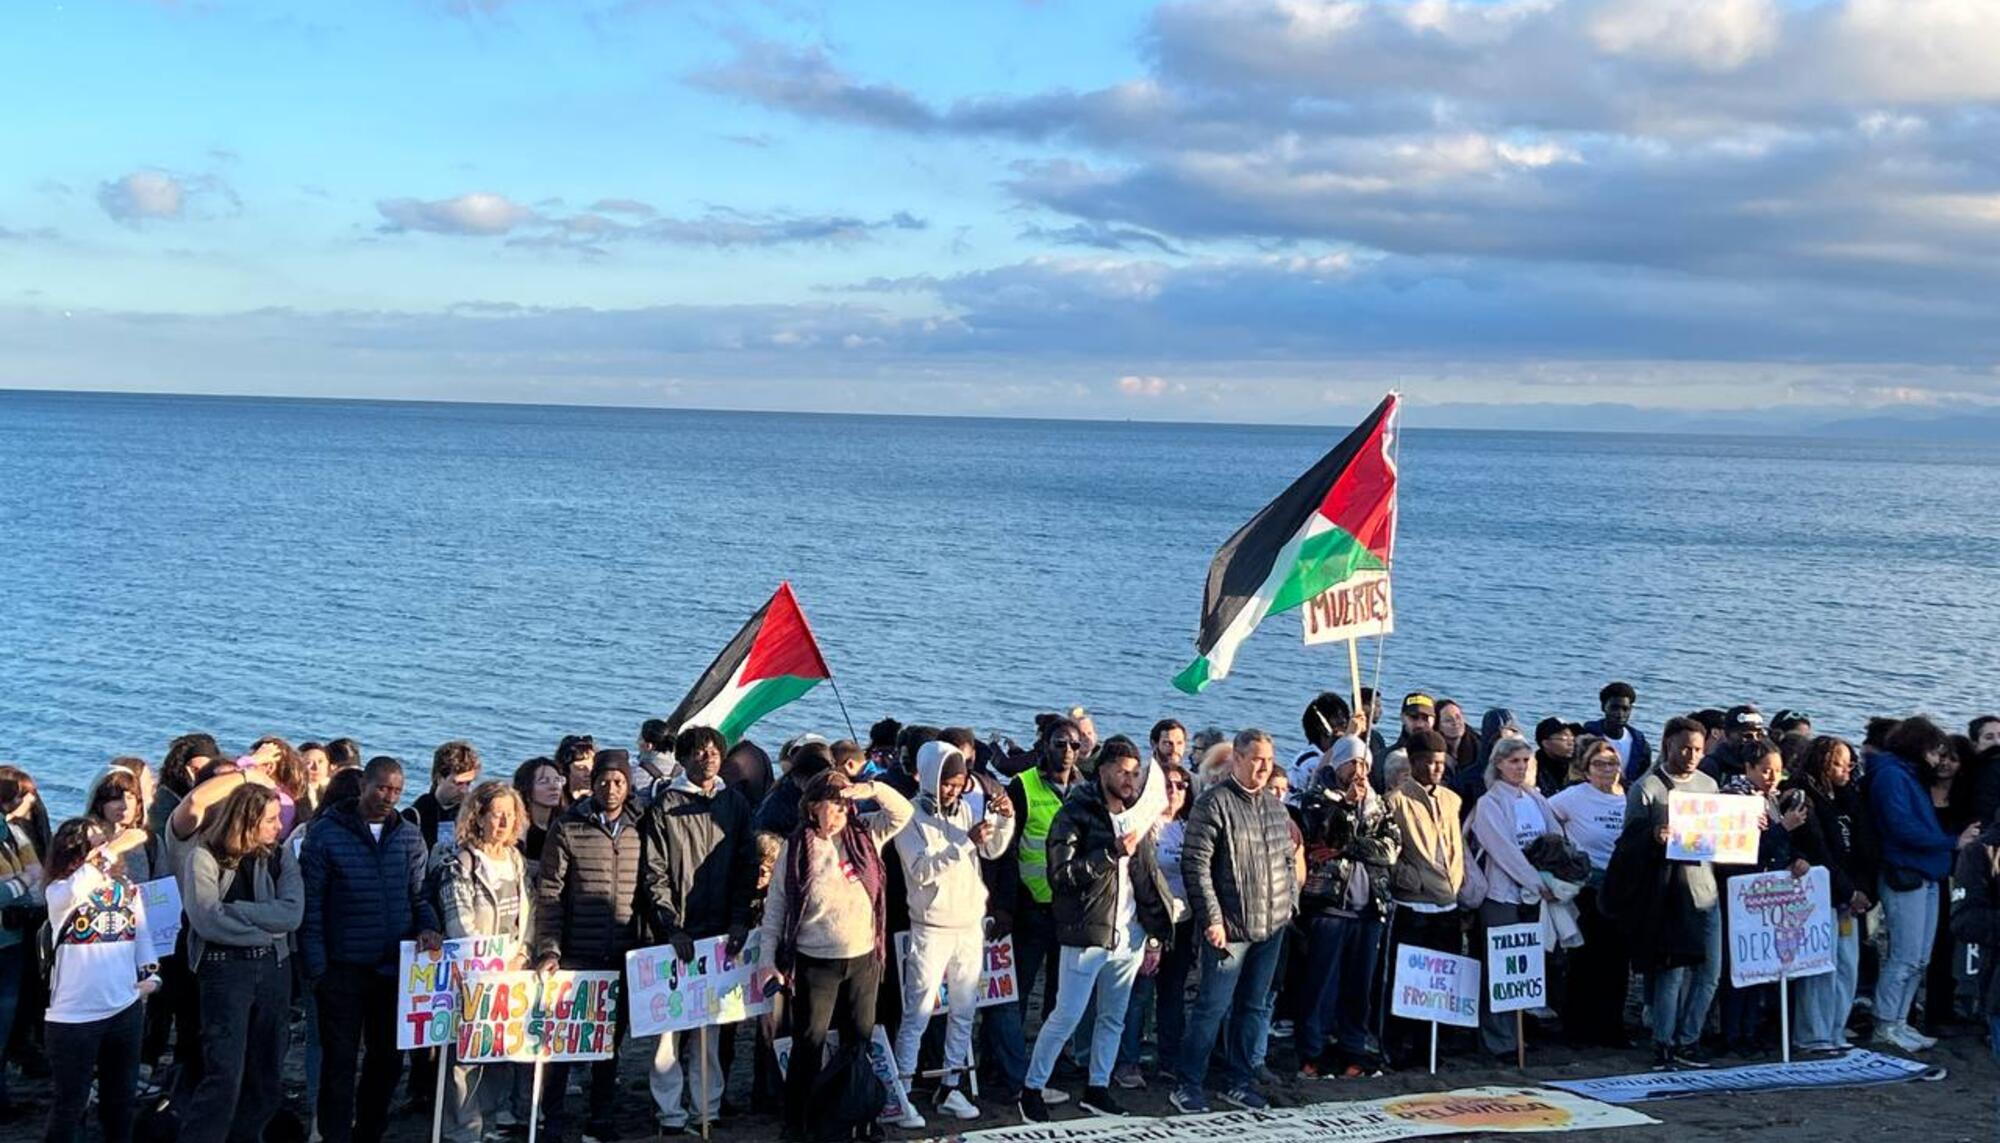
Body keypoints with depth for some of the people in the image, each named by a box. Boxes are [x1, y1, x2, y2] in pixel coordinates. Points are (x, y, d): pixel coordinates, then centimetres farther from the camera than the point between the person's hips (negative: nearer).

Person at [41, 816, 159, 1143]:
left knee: (120, 1097, 19)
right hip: (74, 1015, -5)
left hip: (126, 1009, 5)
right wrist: (114, 849, -41)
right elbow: (75, 888, -37)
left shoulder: (128, 888, 2)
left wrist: (150, 974, 2)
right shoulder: (60, 892, -12)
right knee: (69, 1103, 5)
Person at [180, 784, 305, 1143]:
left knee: (268, 1077, 10)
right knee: (224, 1076, -12)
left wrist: (234, 911, -13)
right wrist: (267, 925, -11)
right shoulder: (204, 857, -4)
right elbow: (208, 919, -17)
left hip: (274, 968, 5)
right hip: (225, 969, -5)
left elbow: (293, 913, -7)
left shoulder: (280, 856, 8)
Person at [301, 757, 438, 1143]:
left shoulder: (409, 838, 5)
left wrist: (427, 926, -11)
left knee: (388, 1058, 11)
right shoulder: (325, 835, -6)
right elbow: (310, 906, -6)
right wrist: (317, 969, -10)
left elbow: (419, 895, 10)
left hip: (395, 969, 4)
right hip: (343, 970, -4)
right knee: (340, 1061, 3)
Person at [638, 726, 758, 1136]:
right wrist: (671, 927, -10)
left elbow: (748, 867, 9)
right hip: (678, 933, -3)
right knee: (670, 1020, -5)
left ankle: (710, 1106, 13)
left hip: (721, 932, 3)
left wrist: (739, 921, -1)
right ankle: (670, 1112, 2)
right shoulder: (664, 805, 0)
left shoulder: (735, 804, 10)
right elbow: (654, 873, -3)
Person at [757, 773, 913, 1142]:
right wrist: (772, 960, -6)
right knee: (808, 1046, 2)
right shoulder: (795, 848, -6)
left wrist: (872, 790, -17)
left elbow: (903, 812, 1)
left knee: (862, 1043, 12)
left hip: (863, 959, 3)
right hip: (815, 963, -3)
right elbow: (775, 905, -3)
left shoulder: (863, 834, 2)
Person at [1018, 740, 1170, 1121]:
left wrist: (1155, 937, 13)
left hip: (1130, 937, 6)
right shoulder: (1075, 815, -7)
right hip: (1088, 934, -6)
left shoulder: (1137, 818, 12)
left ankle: (1097, 1089, 23)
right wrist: (1113, 852, -21)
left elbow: (1150, 879, 17)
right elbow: (1061, 875, -16)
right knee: (1066, 1016, -4)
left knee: (1114, 1018, 11)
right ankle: (1032, 1089, 8)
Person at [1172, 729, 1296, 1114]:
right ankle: (1189, 1086, 6)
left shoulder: (1274, 807, 12)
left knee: (1254, 1006, 13)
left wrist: (1290, 904, 12)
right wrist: (1212, 919, -16)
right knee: (1213, 1007, -3)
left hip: (1272, 925, 7)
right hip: (1230, 927, -7)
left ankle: (1237, 1082, 23)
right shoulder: (1215, 804, -10)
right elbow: (1196, 865, -14)